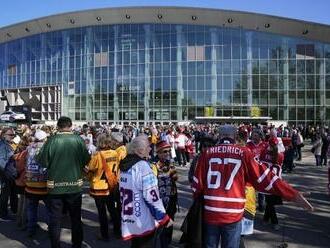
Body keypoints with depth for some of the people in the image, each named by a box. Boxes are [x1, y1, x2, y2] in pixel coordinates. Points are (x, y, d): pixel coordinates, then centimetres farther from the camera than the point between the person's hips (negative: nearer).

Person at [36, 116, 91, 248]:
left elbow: (42, 161, -11)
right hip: (75, 185, 1)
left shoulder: (51, 140, -13)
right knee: (76, 218, 18)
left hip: (55, 185, -1)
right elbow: (86, 159, -8)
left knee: (55, 219, 14)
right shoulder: (78, 140, -11)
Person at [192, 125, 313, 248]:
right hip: (232, 215, -1)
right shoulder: (243, 153, -5)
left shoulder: (207, 153, -1)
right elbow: (264, 177, -6)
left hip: (210, 213, 1)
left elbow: (197, 184, 0)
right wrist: (294, 195, 0)